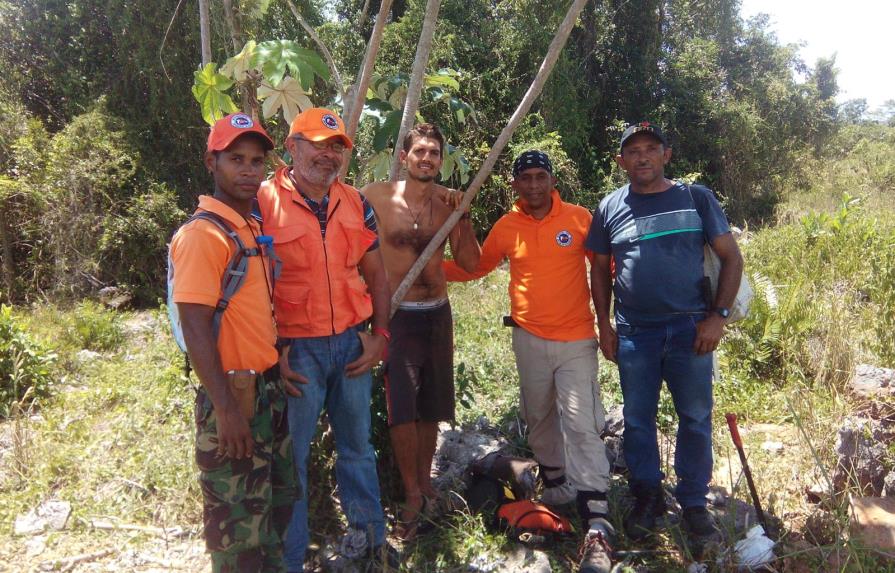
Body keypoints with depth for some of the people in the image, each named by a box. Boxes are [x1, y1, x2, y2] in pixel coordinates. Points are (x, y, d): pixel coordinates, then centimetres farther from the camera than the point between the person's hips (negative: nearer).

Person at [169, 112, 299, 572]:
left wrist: (278, 368, 14)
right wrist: (226, 409, -21)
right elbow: (195, 328, -20)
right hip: (233, 394, -9)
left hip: (270, 387, 9)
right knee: (238, 515, 4)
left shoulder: (253, 225, 10)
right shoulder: (202, 233, -15)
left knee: (279, 497, 21)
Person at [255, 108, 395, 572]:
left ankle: (368, 533, 38)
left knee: (357, 445, 18)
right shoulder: (263, 202, -9)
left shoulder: (356, 203, 6)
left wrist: (380, 335, 4)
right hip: (295, 348, -4)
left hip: (352, 342, 5)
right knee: (290, 454, 7)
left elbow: (375, 274, 12)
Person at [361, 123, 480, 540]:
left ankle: (425, 481, 33)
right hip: (396, 314, -4)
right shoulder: (376, 196, -9)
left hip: (438, 313, 4)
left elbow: (470, 263, 0)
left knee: (432, 405, 14)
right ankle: (412, 495, 11)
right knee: (402, 408, -7)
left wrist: (463, 215, -10)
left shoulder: (448, 202, 1)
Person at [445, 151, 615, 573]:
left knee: (581, 426, -10)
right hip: (529, 340, 3)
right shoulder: (506, 227, 2)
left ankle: (596, 527, -9)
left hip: (576, 340, -3)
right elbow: (475, 267, 13)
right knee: (539, 418, 17)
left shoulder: (580, 218, -4)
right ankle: (556, 483, 41)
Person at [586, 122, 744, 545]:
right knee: (637, 420, 10)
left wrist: (718, 315, -6)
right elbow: (600, 269, 13)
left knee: (696, 419, 6)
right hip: (633, 334, 1)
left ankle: (693, 502, 23)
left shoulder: (696, 198, 2)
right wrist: (604, 325, 7)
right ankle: (647, 497, 27)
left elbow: (731, 257, 3)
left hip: (690, 330, -1)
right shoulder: (610, 208, 6)